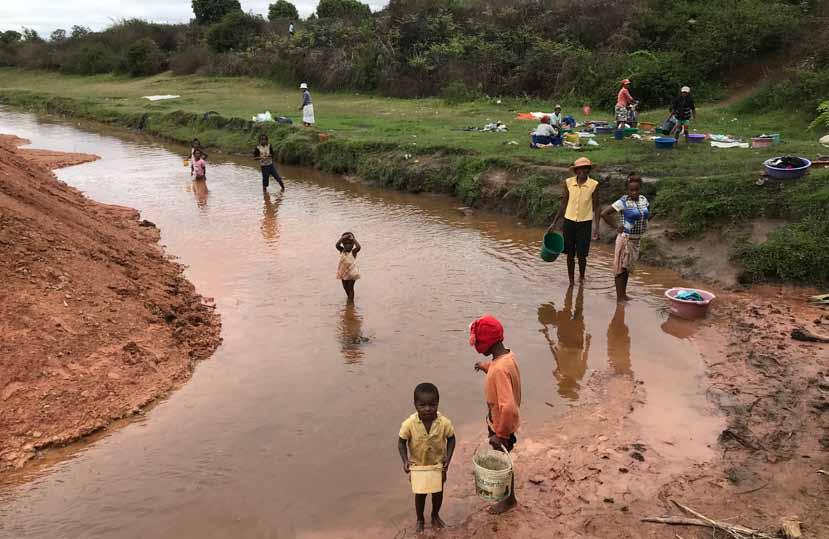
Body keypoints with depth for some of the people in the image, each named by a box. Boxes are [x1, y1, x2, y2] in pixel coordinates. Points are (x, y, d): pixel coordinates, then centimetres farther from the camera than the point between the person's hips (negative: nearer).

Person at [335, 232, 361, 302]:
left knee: (350, 287, 1)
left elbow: (358, 247, -32)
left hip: (352, 273, -4)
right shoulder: (342, 250, -4)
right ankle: (349, 297, 43)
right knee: (345, 287, 19)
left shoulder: (353, 252, -13)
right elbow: (337, 245, -22)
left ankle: (351, 301, 12)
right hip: (343, 272, 4)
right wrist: (342, 238, -26)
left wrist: (353, 239, -27)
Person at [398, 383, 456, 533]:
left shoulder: (444, 422, -25)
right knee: (420, 493, 19)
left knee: (438, 492, 21)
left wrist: (448, 458, -17)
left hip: (438, 465, 1)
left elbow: (451, 439, -7)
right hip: (418, 466, -1)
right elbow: (401, 442, -12)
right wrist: (405, 460, -24)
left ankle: (435, 515, 50)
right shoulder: (409, 424, -27)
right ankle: (420, 519, 45)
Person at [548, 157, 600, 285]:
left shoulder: (594, 185, -7)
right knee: (570, 254, 8)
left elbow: (596, 207, 0)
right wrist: (554, 223, 6)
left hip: (585, 223, -1)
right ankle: (571, 281, 23)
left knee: (581, 255, 1)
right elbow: (563, 204, 6)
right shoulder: (568, 183, -3)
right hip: (569, 221, 2)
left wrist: (596, 226, -5)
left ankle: (581, 277, 29)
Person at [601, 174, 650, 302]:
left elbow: (647, 215, 23)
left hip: (637, 239, 7)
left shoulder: (643, 200, 3)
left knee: (627, 267, 16)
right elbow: (604, 213, -19)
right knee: (621, 267, 1)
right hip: (626, 238, -7)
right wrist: (615, 226, -15)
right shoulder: (623, 202, -16)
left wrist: (644, 226, 7)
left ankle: (624, 294, 26)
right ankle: (619, 296, 7)